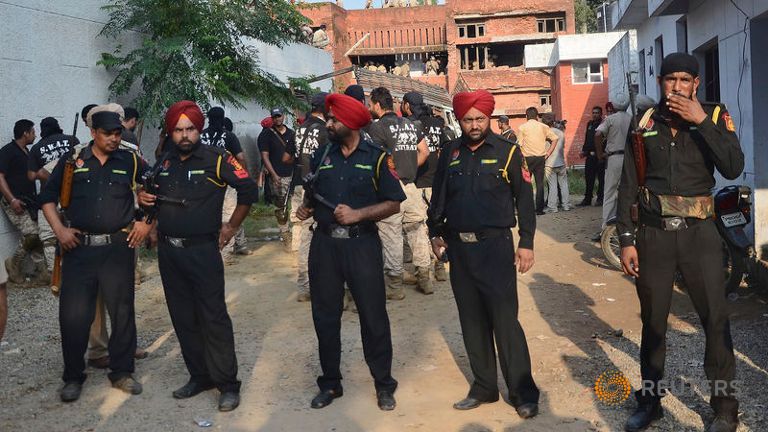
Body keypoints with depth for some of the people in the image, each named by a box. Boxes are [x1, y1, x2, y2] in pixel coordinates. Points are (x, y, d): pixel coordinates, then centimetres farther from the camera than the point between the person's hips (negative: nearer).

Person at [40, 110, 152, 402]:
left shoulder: (131, 161, 5)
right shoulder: (72, 161, 5)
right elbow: (48, 197, 11)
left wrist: (146, 223, 3)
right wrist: (59, 230, -1)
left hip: (119, 248, 0)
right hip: (79, 248, 0)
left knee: (122, 312, 6)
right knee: (73, 315, 1)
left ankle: (122, 372, 21)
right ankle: (73, 376, 18)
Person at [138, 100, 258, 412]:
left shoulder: (216, 159, -7)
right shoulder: (164, 163, 10)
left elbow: (248, 190, -9)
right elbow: (152, 196, 25)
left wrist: (232, 227, -5)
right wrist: (143, 198, 1)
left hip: (202, 249, -6)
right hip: (168, 250, 6)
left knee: (214, 317, -4)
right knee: (183, 317, 12)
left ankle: (227, 384, 5)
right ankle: (199, 376, 25)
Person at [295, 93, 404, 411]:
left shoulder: (376, 157, -3)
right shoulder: (321, 155, 9)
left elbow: (394, 204, -5)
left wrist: (358, 214, -16)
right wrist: (306, 209, 0)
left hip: (362, 244, -4)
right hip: (324, 243, 4)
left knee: (373, 315, 2)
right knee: (325, 315, 10)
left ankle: (384, 385, 19)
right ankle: (330, 383, 26)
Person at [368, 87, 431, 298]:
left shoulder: (377, 127, -7)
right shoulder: (410, 125, 14)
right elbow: (424, 152, 14)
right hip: (411, 185, 7)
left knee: (391, 234, 0)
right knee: (417, 229, 12)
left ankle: (395, 284, 5)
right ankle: (424, 278, 19)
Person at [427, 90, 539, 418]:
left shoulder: (507, 151, -2)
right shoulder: (449, 153, 9)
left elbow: (524, 199, -1)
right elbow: (439, 195, 17)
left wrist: (526, 243, -5)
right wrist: (435, 233, 14)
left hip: (495, 246, -4)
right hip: (459, 246, 4)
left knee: (505, 321, -5)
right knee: (472, 321, 10)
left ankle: (523, 392, 8)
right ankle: (484, 386, 23)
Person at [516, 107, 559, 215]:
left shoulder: (522, 127, -1)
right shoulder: (543, 127, 6)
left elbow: (519, 145, -6)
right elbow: (555, 138, 0)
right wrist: (548, 153, 3)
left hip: (527, 158, -2)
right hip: (540, 157, 2)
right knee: (540, 183, 6)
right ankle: (539, 209, 6)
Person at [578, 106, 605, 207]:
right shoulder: (589, 124, 15)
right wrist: (584, 150, 13)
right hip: (590, 155, 6)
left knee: (600, 177, 2)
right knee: (588, 177, 8)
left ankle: (600, 198, 9)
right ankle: (587, 199, 13)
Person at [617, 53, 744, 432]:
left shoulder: (714, 116, 2)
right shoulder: (644, 123, 4)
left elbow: (733, 168, -12)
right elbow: (628, 185, 4)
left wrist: (701, 122, -16)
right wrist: (626, 240, -1)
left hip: (698, 231, -1)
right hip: (653, 232, 1)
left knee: (716, 319, -2)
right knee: (652, 321, 10)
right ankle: (649, 400, 24)